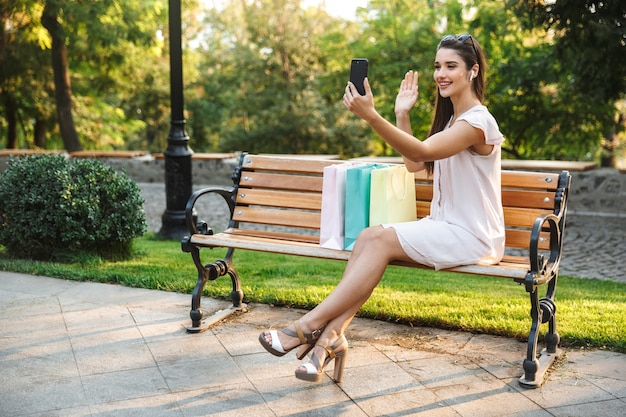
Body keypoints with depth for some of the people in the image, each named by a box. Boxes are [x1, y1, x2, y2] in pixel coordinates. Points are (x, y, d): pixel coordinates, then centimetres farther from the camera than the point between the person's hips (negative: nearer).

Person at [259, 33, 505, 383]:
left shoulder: (478, 121, -13)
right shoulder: (451, 117, 18)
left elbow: (422, 152, -27)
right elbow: (415, 164, 16)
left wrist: (371, 115, -37)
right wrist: (402, 115, 9)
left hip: (473, 237, -8)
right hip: (445, 227, 8)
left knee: (380, 239, -26)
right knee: (369, 237, -17)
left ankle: (310, 325, -24)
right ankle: (333, 334, -27)